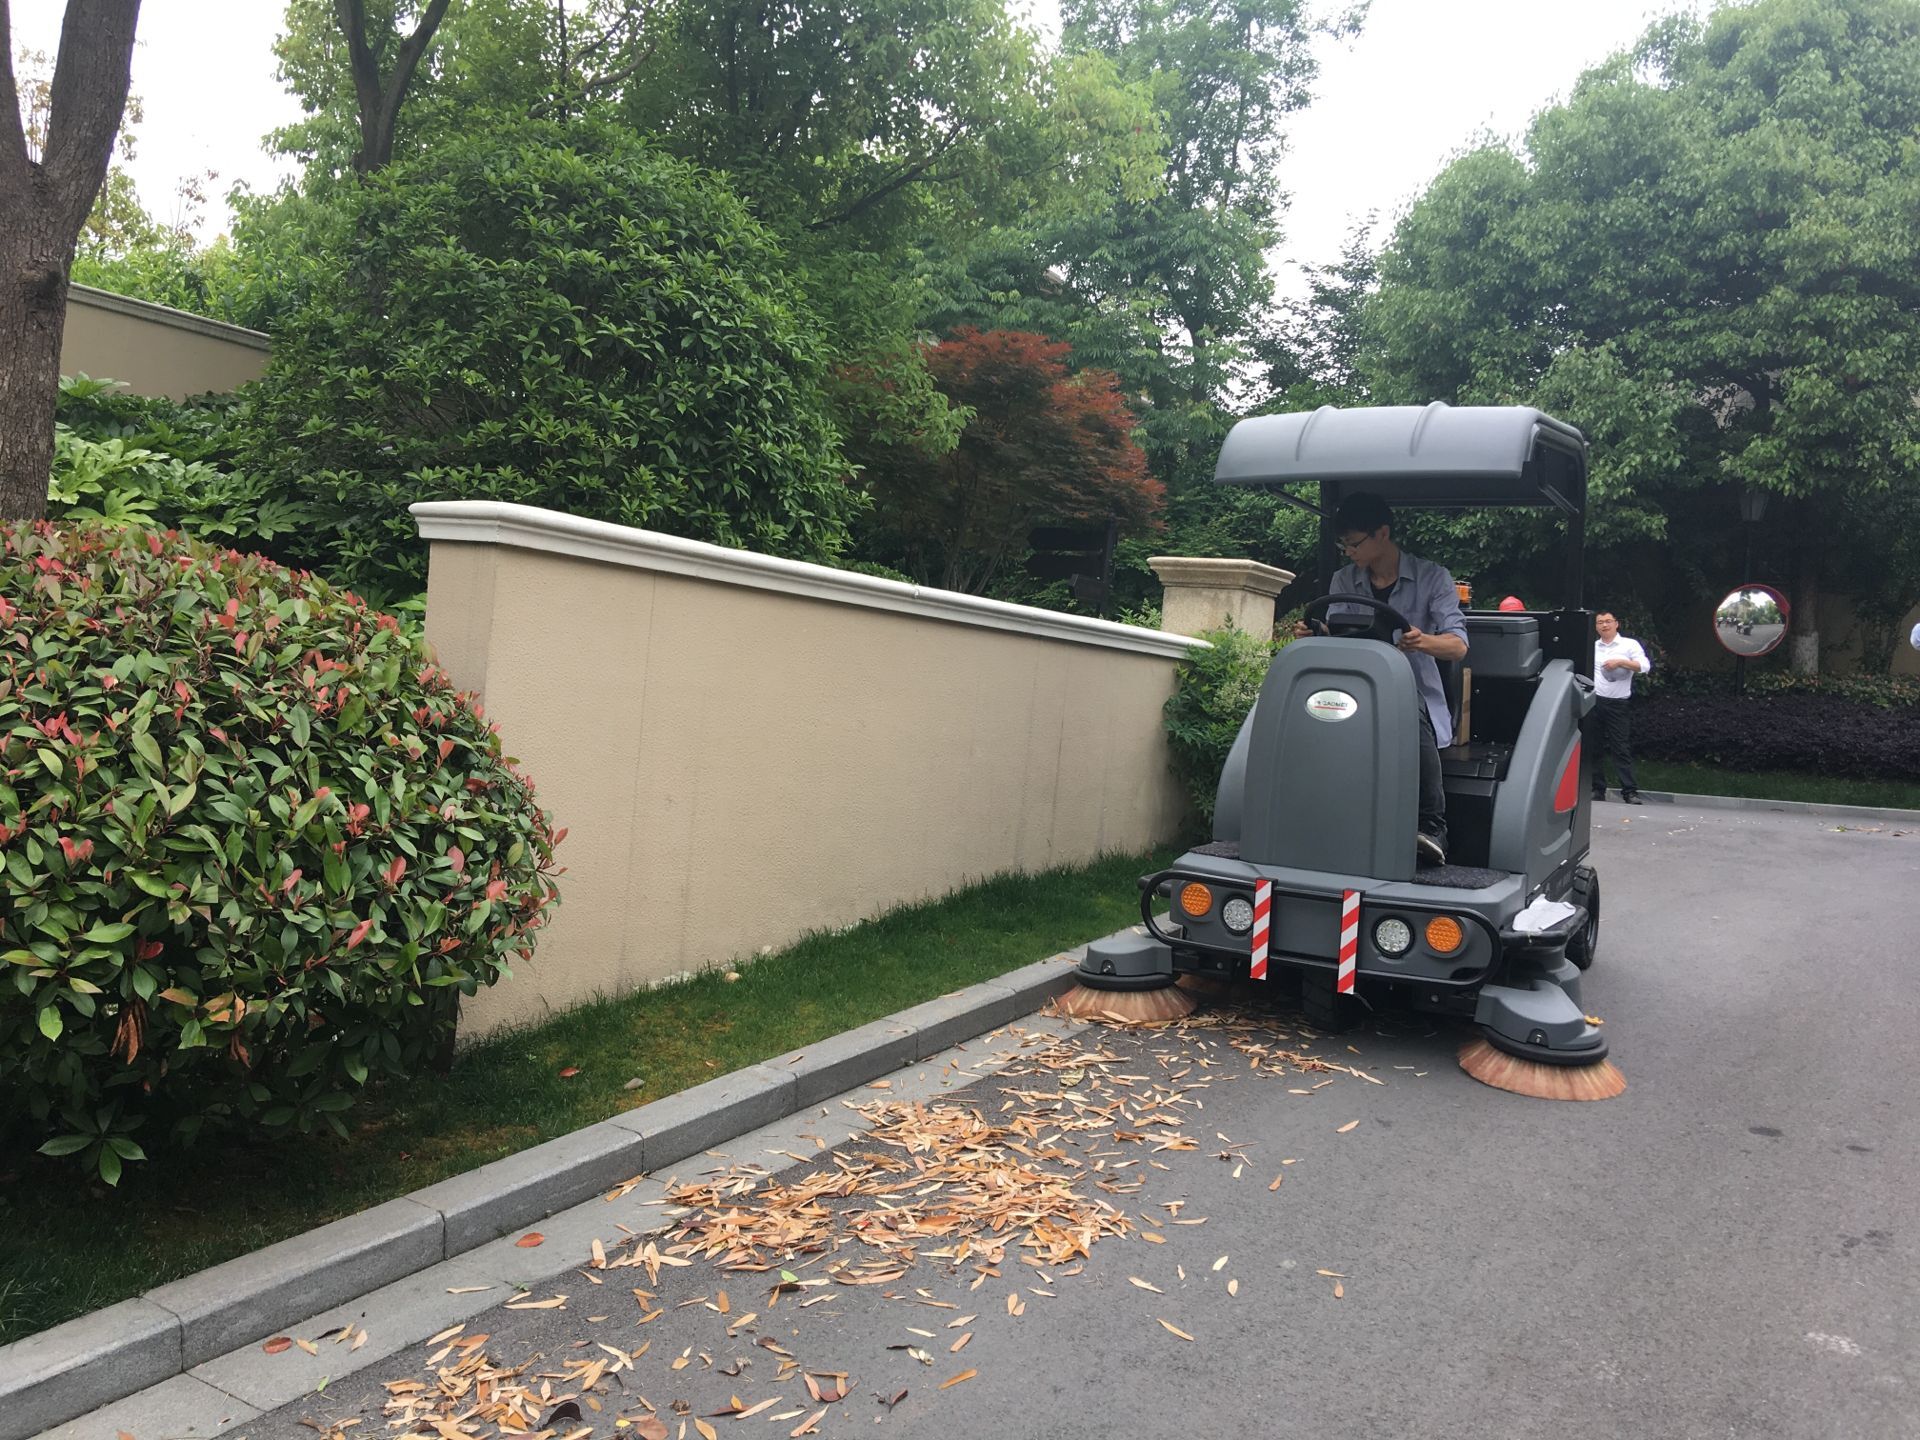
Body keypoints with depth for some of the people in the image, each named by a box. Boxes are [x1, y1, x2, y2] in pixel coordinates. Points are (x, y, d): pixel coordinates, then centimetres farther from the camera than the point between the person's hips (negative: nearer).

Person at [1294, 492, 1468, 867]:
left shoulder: (1431, 578, 5)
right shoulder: (1343, 581, 17)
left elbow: (1458, 645, -6)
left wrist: (1423, 641, -30)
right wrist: (1311, 636, -19)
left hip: (1415, 694, -2)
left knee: (1415, 735, -39)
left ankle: (1431, 829, -30)